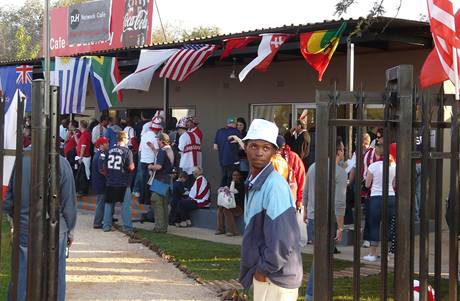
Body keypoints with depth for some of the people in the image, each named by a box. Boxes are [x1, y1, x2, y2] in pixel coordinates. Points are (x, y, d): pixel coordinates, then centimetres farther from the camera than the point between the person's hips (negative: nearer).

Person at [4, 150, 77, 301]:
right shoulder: (61, 163, -14)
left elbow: (8, 201, 3)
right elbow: (69, 203, -8)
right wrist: (70, 231, 5)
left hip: (24, 228, 3)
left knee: (20, 278, 11)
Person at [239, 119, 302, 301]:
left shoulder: (275, 186, -22)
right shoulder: (252, 183, 6)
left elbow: (283, 241, -25)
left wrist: (264, 269, -13)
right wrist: (258, 268, 10)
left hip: (275, 278, -9)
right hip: (262, 273, 9)